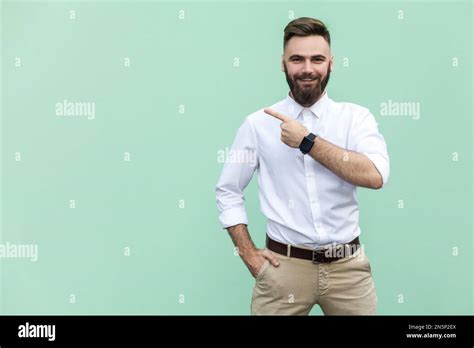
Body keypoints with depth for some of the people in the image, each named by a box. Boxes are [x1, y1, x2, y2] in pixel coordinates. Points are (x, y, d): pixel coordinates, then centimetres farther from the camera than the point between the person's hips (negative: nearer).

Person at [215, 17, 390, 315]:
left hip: (348, 267, 1)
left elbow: (375, 176, -18)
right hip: (284, 268, 0)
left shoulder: (356, 117, -2)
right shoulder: (258, 124, -1)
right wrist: (249, 254, -2)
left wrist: (307, 141, -18)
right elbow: (227, 191, 5)